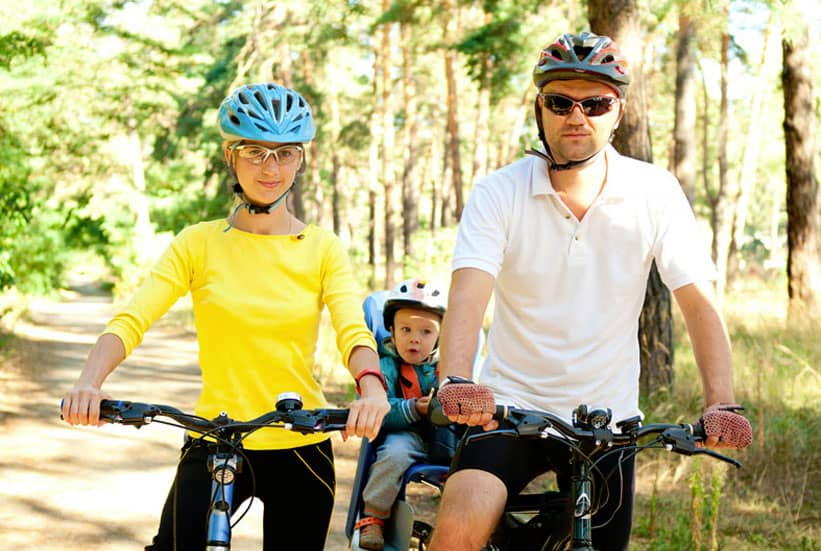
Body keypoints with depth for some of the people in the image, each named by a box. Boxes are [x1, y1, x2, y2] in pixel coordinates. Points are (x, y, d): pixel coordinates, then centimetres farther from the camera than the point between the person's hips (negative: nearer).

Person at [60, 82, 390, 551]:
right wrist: (89, 382, -29)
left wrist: (372, 388, -33)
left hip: (301, 448, 1)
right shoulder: (200, 243, 1)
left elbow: (354, 330, -11)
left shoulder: (322, 247, 2)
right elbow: (131, 320, -10)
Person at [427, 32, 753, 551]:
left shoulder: (654, 192, -5)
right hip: (511, 405, -2)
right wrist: (456, 381, -40)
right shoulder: (499, 193, -8)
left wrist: (722, 403, -21)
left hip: (607, 417, 2)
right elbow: (468, 293, -21)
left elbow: (698, 301, -8)